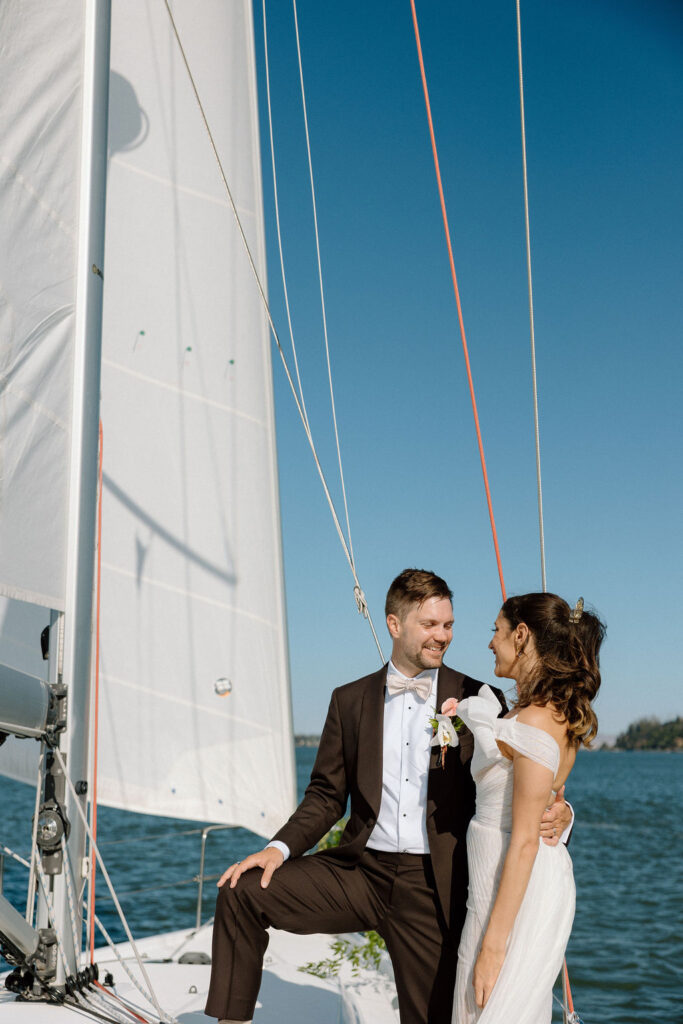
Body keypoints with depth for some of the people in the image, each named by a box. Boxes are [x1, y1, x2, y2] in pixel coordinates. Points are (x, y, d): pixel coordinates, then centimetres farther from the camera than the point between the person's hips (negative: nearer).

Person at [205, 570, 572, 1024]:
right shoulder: (350, 700, 8)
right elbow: (328, 794, 10)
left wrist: (554, 813, -17)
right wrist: (281, 847, -4)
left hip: (432, 885, -2)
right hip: (361, 869, 2)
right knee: (243, 891, -12)